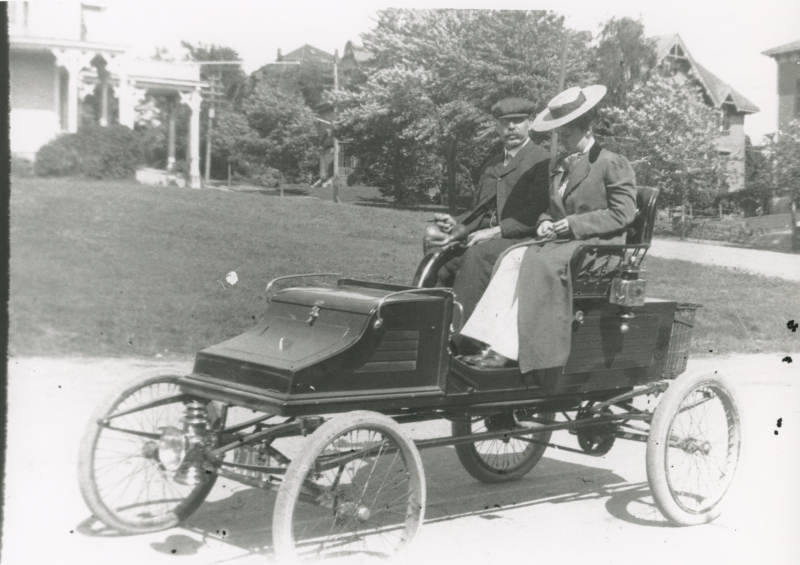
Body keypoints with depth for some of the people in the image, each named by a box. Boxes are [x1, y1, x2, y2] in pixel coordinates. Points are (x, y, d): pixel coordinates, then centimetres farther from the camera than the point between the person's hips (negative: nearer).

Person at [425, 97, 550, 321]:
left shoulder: (541, 161, 0)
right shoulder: (493, 164, 26)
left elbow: (537, 213, -11)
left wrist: (495, 231, -19)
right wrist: (455, 225, 2)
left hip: (522, 241, -7)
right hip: (488, 240, 7)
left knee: (477, 254, -34)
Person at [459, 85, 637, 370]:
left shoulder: (613, 164, -4)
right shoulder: (558, 165, 20)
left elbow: (622, 213, -12)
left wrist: (571, 224, -15)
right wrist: (546, 223, 2)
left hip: (598, 245, -7)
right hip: (562, 240, 7)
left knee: (539, 264, -30)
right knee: (512, 258, -19)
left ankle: (507, 351, -30)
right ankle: (497, 344, -29)